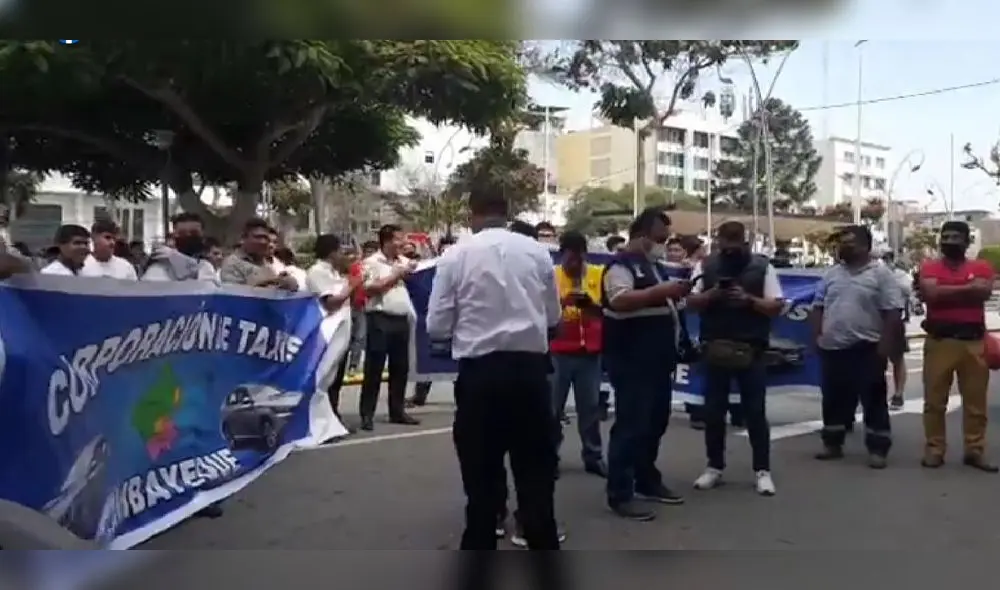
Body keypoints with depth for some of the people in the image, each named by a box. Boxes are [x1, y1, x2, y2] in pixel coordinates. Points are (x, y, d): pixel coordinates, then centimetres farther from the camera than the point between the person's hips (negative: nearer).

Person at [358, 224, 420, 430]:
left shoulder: (405, 261, 13)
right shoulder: (372, 262, -3)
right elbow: (370, 289, -13)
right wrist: (395, 275, -10)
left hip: (402, 319, 6)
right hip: (380, 319, -6)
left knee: (401, 368, 11)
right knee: (374, 368, -3)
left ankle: (397, 411, 21)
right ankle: (367, 414, 3)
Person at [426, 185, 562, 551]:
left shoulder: (457, 255, -3)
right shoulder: (536, 251, 3)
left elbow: (436, 327, -3)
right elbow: (554, 317, 9)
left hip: (480, 371, -2)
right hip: (530, 367, 2)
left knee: (482, 472, 10)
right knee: (536, 469, 14)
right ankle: (544, 547, 23)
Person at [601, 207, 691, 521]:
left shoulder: (651, 266, 19)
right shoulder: (621, 265, -11)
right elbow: (619, 301, -28)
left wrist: (674, 295, 9)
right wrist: (661, 291, -29)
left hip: (656, 359, 10)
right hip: (631, 361, -10)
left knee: (655, 422, 16)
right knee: (630, 425, -7)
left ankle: (647, 480, 30)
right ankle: (620, 495, -1)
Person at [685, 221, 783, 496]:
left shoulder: (763, 266, 1)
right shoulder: (705, 265, 5)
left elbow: (777, 306, -2)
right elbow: (691, 303, 3)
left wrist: (749, 299, -17)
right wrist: (711, 294, -16)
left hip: (751, 350, -2)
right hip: (715, 348, 2)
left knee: (755, 410, 3)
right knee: (713, 410, 8)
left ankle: (762, 470, 14)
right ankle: (714, 466, 21)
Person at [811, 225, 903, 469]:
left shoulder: (881, 273, -4)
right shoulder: (832, 274, 11)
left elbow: (892, 313, -8)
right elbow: (818, 307, 14)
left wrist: (886, 344, -14)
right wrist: (818, 336, 3)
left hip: (866, 349, -5)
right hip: (832, 348, 5)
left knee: (874, 401, 2)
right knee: (834, 399, 13)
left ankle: (877, 449, 9)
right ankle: (832, 444, 24)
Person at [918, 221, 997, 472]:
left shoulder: (981, 267, 8)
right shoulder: (929, 268, 5)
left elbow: (983, 292, -11)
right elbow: (931, 294, -14)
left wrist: (946, 293, -9)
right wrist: (967, 289, -8)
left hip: (974, 341, 2)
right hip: (939, 340, -1)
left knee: (975, 400, 7)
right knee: (934, 400, 2)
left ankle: (975, 450, 16)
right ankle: (934, 449, 10)